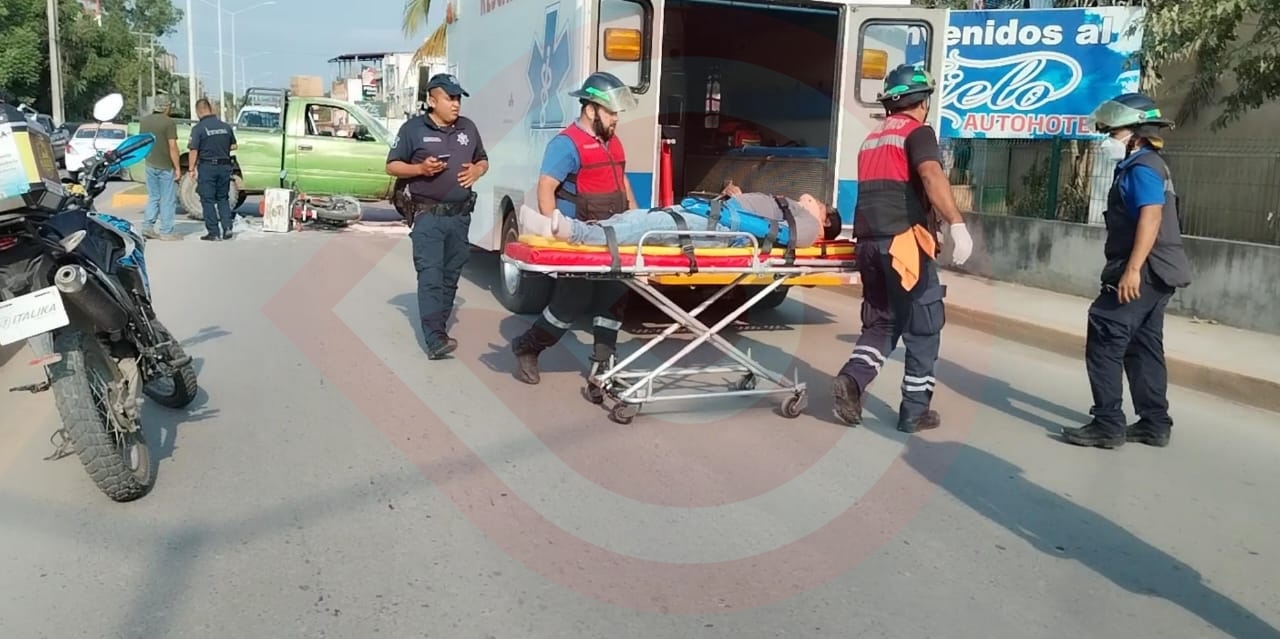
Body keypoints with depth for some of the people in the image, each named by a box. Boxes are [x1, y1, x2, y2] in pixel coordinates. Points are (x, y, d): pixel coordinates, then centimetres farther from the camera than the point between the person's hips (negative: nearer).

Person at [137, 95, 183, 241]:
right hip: (166, 166, -6)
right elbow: (172, 147, -17)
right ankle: (166, 232, 3)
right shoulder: (169, 122, -14)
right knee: (168, 199, 1)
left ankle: (147, 226, 11)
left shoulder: (144, 120, 6)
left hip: (150, 165, 6)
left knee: (153, 197, 17)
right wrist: (178, 168, -14)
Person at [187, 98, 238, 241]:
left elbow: (194, 151, -12)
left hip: (207, 166, -4)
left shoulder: (198, 128, -11)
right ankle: (227, 227, 4)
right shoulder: (226, 126, 3)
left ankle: (214, 232, 4)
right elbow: (233, 146, 12)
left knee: (208, 200, 4)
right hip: (224, 166, 4)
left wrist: (191, 169, -5)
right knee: (223, 198, 16)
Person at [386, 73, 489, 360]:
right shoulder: (413, 128, -2)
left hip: (460, 215, 5)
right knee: (430, 276, -13)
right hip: (427, 215, -5)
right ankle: (435, 339, -18)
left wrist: (476, 171, -2)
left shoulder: (468, 128, 11)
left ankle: (438, 327, 22)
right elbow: (392, 166, 1)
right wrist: (421, 168, -17)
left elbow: (483, 160, 21)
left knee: (451, 275, 10)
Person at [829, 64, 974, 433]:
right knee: (923, 326, 3)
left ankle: (852, 380, -7)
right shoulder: (918, 132, -2)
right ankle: (915, 411, 7)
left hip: (869, 241, 7)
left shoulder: (872, 140, 22)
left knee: (882, 322, 15)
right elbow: (931, 176, -21)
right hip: (903, 240, -7)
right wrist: (958, 225, -27)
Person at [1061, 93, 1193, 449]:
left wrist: (1132, 269, -30)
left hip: (1142, 273, -11)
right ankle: (1155, 424, 17)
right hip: (1155, 273, 11)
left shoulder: (1141, 168, -12)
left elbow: (1151, 218, -25)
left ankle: (1108, 425, -8)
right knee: (1144, 347, 13)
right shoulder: (1148, 166, 20)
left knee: (1104, 343, -10)